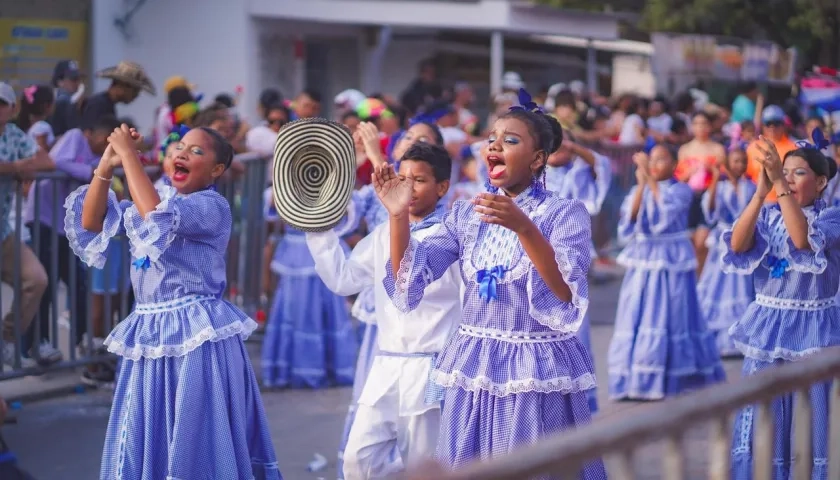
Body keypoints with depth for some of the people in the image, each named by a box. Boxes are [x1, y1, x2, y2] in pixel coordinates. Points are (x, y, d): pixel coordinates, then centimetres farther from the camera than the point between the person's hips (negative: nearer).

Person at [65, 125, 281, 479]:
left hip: (196, 336, -7)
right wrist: (106, 166, -3)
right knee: (146, 440, 10)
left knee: (196, 442, -3)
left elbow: (157, 215, -26)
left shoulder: (212, 206, -9)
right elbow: (91, 224, 7)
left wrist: (129, 155, -18)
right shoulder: (153, 198, 13)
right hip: (149, 333, 7)